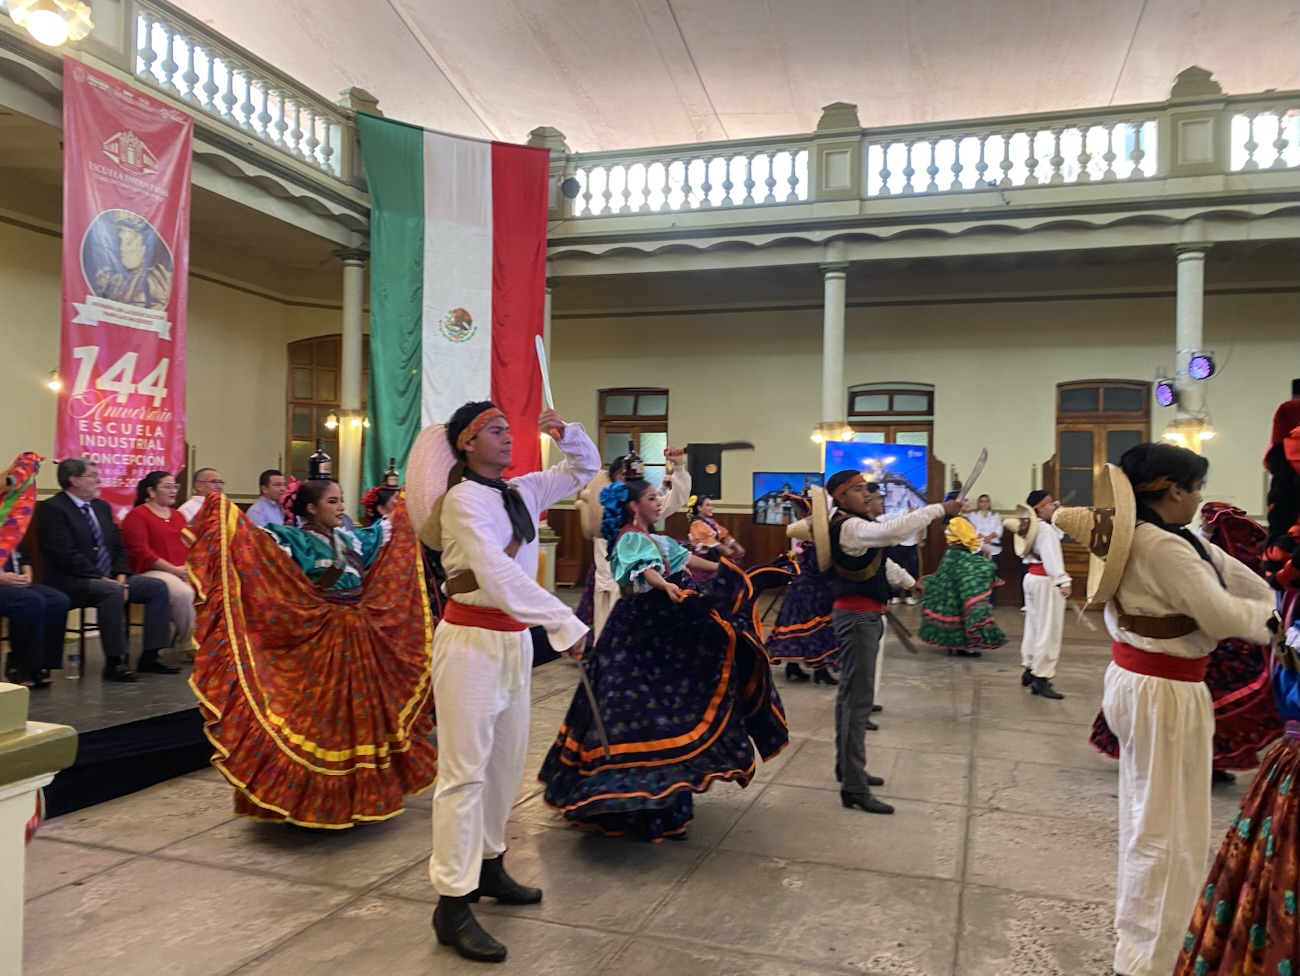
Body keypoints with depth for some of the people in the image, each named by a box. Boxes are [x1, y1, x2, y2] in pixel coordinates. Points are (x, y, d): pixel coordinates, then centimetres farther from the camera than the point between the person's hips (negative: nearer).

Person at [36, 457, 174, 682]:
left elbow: (118, 546, 15)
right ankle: (114, 663, -28)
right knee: (112, 592, -36)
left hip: (109, 579, 9)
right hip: (70, 582, -8)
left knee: (158, 587, -6)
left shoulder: (102, 506, 15)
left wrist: (120, 576, -3)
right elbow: (66, 555, -20)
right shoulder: (53, 508, -10)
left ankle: (150, 657, -6)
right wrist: (102, 578, -21)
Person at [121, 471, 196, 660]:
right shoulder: (137, 516, 0)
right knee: (183, 593, -35)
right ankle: (188, 645, -16)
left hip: (182, 572, 6)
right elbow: (141, 553, -11)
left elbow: (190, 546, 17)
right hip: (150, 572, -6)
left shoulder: (178, 516, 21)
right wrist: (173, 570, -16)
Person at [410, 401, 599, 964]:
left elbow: (585, 469, 24)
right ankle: (452, 904, 4)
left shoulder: (522, 491, 9)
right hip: (471, 639, -8)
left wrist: (567, 435, 3)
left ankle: (488, 865, 33)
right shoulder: (462, 498, -13)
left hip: (514, 639, 8)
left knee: (507, 758, 16)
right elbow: (498, 574, -25)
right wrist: (565, 623, -30)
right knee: (465, 769, -4)